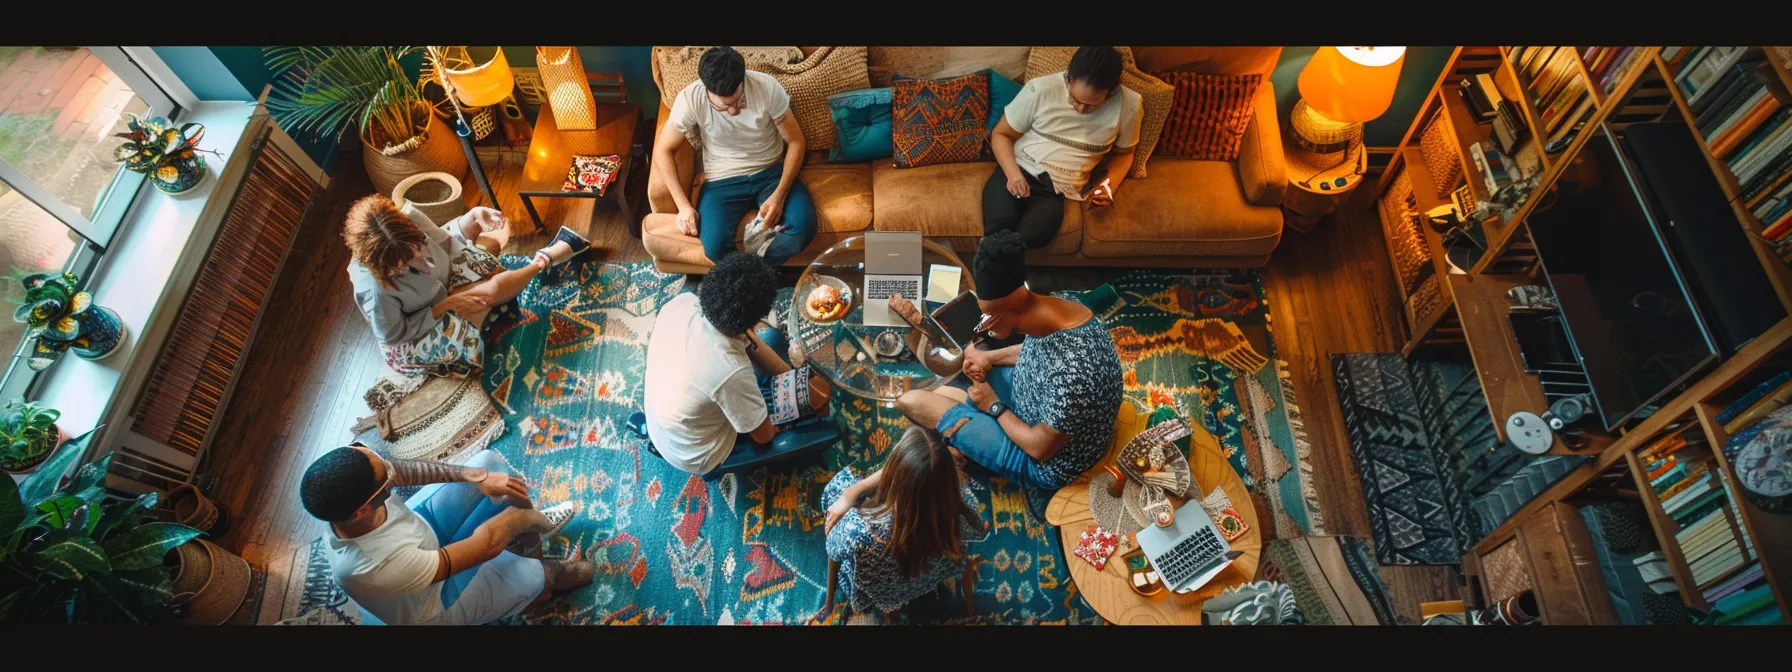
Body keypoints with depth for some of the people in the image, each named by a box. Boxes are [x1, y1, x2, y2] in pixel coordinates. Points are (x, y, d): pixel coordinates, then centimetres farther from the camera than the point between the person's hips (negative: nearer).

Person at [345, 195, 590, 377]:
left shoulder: (408, 221, -25)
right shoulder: (373, 287, -39)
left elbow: (443, 242, -5)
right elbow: (395, 335, -25)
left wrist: (473, 216, -22)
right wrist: (446, 305, -27)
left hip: (441, 283, 7)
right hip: (419, 333, -6)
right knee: (493, 289, -19)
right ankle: (545, 260, 6)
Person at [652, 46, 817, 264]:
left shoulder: (767, 87, -18)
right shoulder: (690, 99, -18)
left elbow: (796, 142, -8)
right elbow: (663, 151, -7)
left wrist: (779, 195, -19)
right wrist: (684, 205, -17)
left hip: (771, 172, 1)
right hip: (723, 180, -1)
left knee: (804, 226, -27)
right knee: (715, 248, -27)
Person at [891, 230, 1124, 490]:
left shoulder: (1071, 373, -41)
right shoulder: (1058, 307, -14)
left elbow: (1040, 448, -29)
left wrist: (994, 406, -14)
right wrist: (989, 357, -6)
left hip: (1047, 463, -8)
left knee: (912, 401, -10)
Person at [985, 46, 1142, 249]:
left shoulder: (1129, 104, -2)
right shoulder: (1040, 89, -6)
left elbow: (1123, 153, 18)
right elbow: (1001, 134, 4)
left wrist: (1109, 186, -3)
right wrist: (1013, 174, -15)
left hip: (1055, 192, 1)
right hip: (1016, 173, -1)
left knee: (1032, 236, -33)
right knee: (1001, 225, -34)